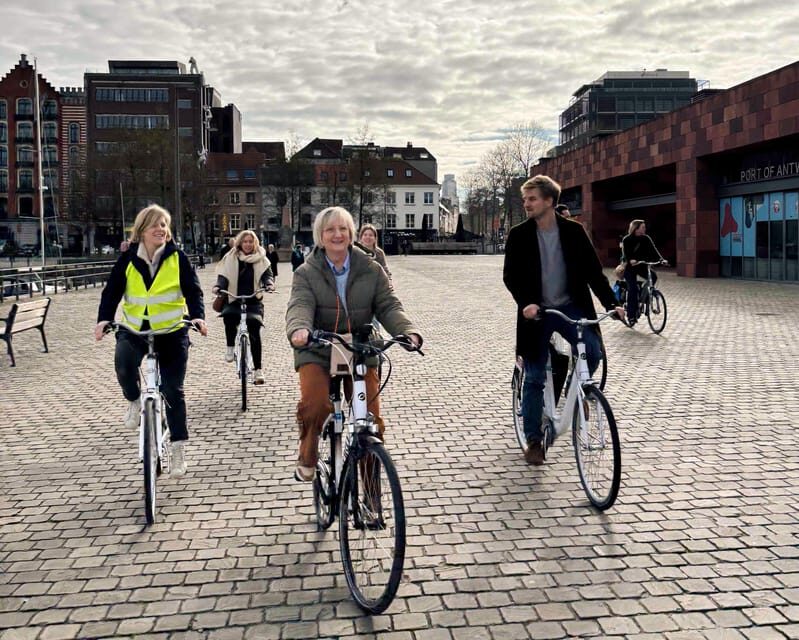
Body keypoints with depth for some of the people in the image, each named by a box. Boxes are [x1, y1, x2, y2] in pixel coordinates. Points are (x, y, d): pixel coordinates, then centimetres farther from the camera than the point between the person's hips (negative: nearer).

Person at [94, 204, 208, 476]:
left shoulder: (177, 257, -3)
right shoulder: (128, 259, 0)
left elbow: (193, 290, -7)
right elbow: (112, 292, -3)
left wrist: (198, 316, -26)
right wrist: (104, 319, -20)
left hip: (171, 331, -1)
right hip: (134, 330, 1)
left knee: (172, 390, 0)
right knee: (124, 363, -30)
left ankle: (178, 449, 14)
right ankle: (134, 401, 3)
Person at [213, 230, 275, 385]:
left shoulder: (260, 259, 9)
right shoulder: (231, 258, 7)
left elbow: (267, 274, -1)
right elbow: (223, 275, 0)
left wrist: (269, 284, -23)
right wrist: (218, 286, -21)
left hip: (253, 301, 0)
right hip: (234, 300, 0)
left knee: (254, 331, -15)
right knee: (228, 315, -34)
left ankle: (258, 369, -7)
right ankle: (230, 347, -8)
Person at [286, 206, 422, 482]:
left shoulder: (371, 270, 2)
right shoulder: (306, 273, -1)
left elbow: (389, 306, -5)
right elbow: (300, 305, -18)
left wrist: (409, 331, -25)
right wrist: (299, 329, -42)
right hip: (317, 352, -1)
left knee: (371, 418, -3)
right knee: (314, 404, -26)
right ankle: (307, 458, 4)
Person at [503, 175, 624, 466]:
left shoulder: (574, 231, -1)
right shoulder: (519, 235, -3)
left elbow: (593, 270, 0)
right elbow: (510, 275, -8)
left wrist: (611, 302, -12)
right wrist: (526, 303, -26)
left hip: (570, 307, 1)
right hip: (537, 311, -1)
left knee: (593, 351, -24)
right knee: (535, 378, 2)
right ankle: (533, 440, 17)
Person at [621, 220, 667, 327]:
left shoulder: (646, 238, -1)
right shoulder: (627, 239, -12)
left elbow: (653, 250, -11)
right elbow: (625, 253, -24)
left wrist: (661, 259, -28)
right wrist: (630, 260, -45)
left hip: (641, 265, 4)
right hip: (629, 266, -4)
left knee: (653, 276, -23)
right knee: (632, 289, -14)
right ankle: (631, 316, -8)